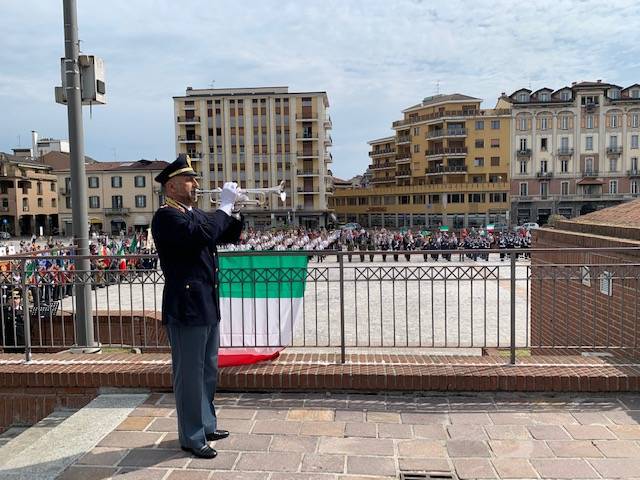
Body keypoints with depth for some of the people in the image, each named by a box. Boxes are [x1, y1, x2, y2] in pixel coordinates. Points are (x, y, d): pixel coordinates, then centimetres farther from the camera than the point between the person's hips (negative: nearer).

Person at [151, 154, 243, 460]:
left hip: (207, 307, 9)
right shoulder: (167, 216, -13)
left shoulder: (196, 214, 15)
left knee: (208, 371, 18)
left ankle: (206, 425, 33)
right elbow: (202, 235, -29)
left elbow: (230, 235, 18)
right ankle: (192, 437, 14)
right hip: (186, 308, -9)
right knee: (190, 374, 1)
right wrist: (224, 206, -18)